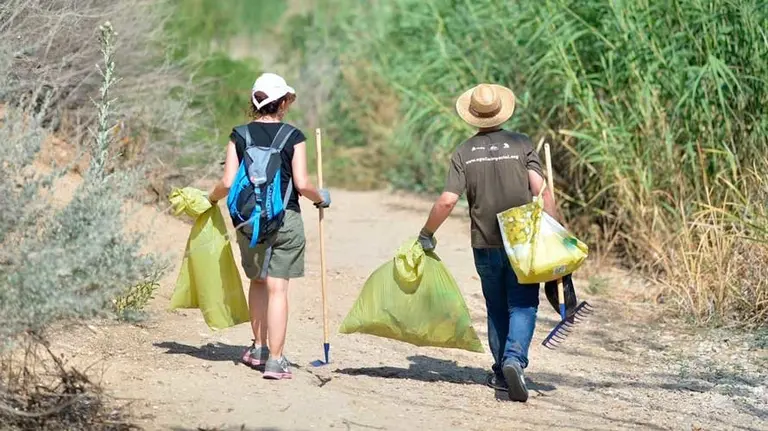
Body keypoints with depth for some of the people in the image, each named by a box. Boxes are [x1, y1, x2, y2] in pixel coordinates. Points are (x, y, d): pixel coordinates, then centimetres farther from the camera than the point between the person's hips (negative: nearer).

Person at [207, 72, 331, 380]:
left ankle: (259, 348, 29)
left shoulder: (239, 136, 1)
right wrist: (321, 198, 10)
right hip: (286, 218, -3)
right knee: (277, 288, -2)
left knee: (258, 281, 22)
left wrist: (211, 199, 17)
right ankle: (275, 360, -4)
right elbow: (302, 184, -10)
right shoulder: (293, 137, -5)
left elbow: (228, 182, -3)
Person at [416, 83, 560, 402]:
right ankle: (514, 359, -22)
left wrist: (426, 233, 5)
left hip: (485, 244, 2)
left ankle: (501, 372, 21)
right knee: (522, 306, 1)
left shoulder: (464, 152, -1)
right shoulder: (521, 144, -4)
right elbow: (540, 190, -13)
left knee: (497, 308, 17)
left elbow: (447, 200, -8)